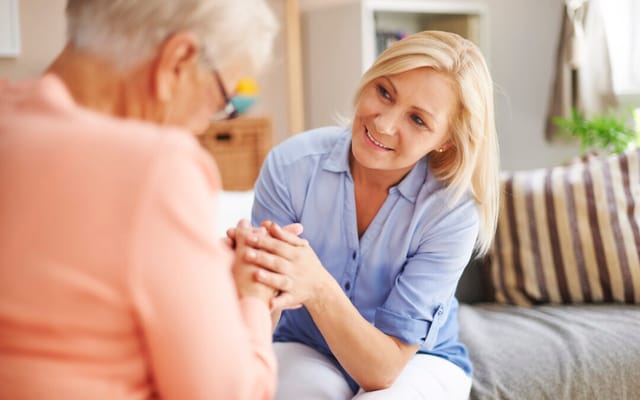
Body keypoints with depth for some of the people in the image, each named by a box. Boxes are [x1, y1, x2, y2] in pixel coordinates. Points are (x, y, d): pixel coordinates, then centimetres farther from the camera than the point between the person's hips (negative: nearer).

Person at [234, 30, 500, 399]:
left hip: (418, 361, 1)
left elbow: (384, 367, -25)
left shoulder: (452, 211, -24)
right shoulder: (292, 165, -22)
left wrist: (318, 288, -44)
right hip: (307, 349, 0)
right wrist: (259, 289, -43)